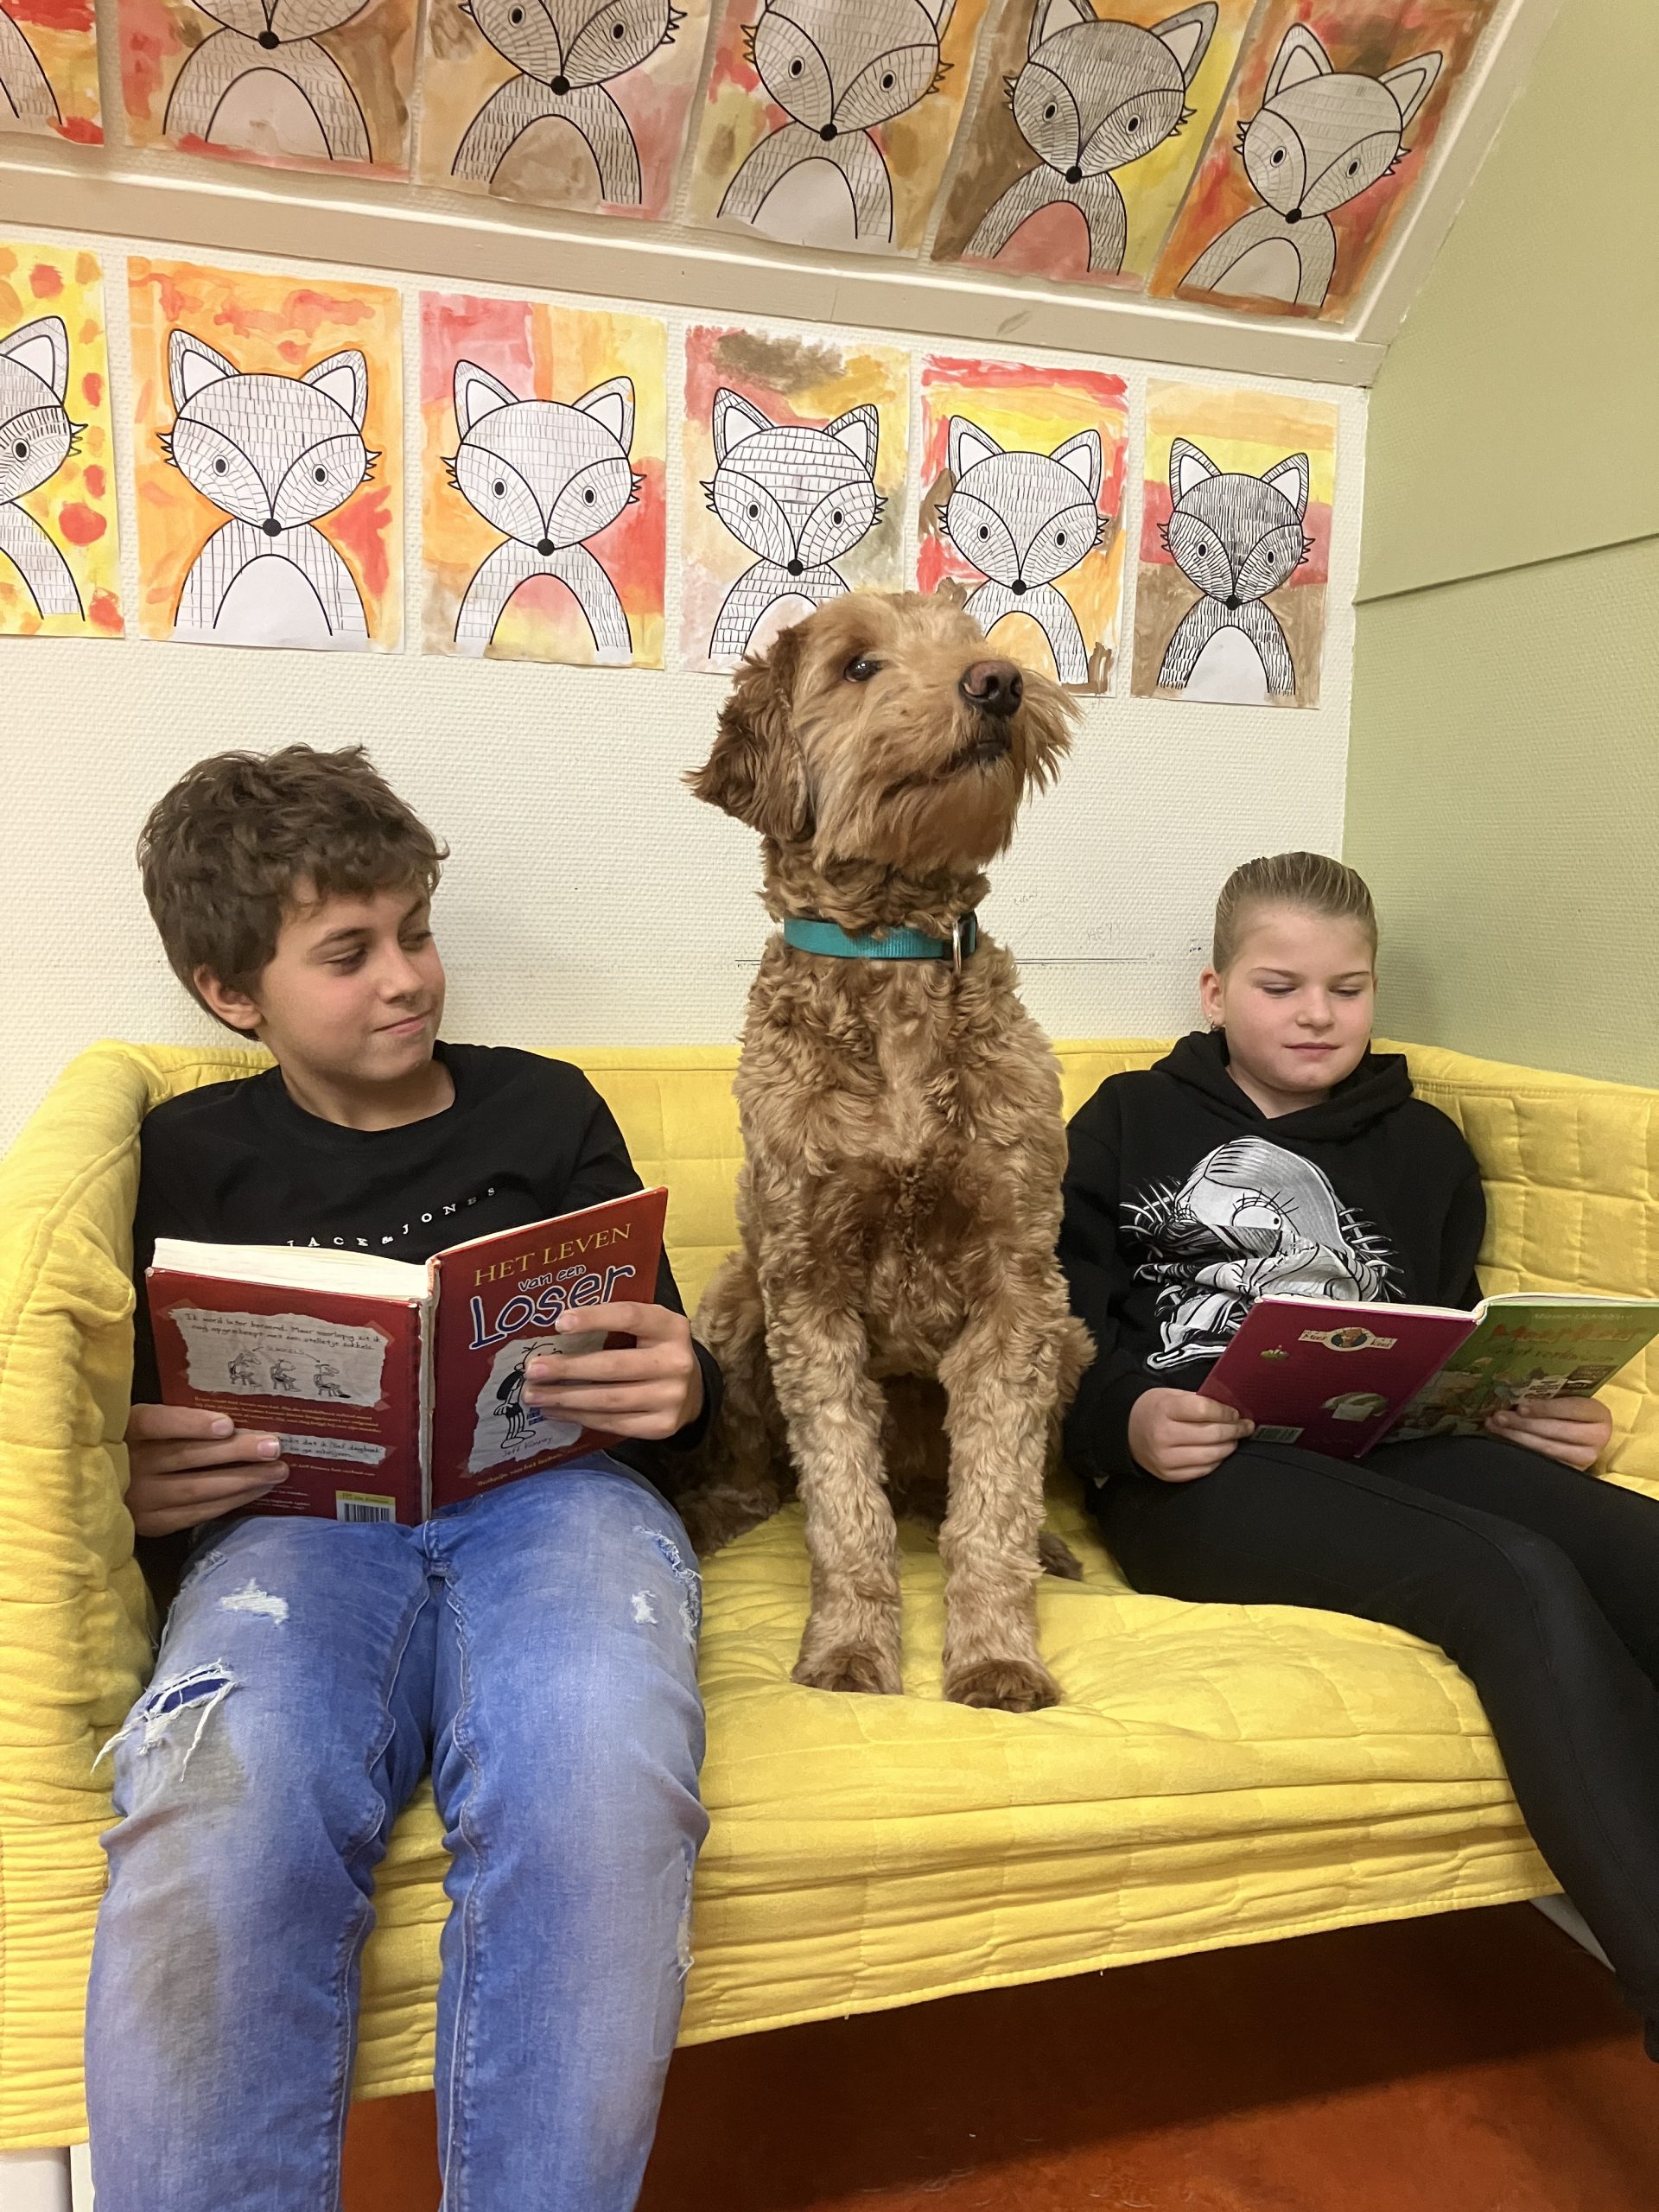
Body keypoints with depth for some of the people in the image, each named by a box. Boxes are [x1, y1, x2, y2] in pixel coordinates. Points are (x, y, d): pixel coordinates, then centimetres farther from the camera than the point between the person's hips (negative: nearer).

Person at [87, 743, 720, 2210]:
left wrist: (678, 1392, -6)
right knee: (208, 1824, -35)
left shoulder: (544, 1109, 21)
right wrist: (137, 1486, -8)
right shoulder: (198, 1154, 21)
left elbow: (662, 1376, 19)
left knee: (596, 1794, -35)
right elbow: (150, 1422, 18)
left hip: (551, 1493, 0)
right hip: (299, 1518, 1)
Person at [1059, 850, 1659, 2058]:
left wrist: (1550, 1415, 3)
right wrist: (1127, 1420, -15)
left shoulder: (1421, 1146, 26)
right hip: (1200, 1470, -3)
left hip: (1390, 1452, 4)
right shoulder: (1132, 1121, 15)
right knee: (1520, 1583, -30)